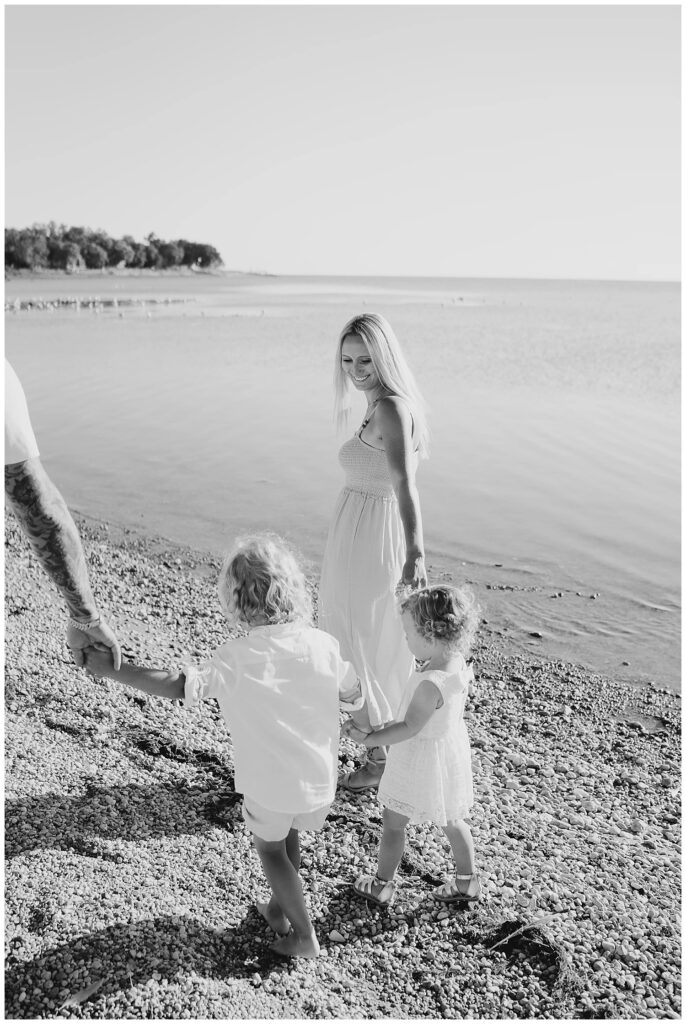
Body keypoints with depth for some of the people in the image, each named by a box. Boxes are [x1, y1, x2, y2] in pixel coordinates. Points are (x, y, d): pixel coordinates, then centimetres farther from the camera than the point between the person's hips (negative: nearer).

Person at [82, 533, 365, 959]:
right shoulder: (323, 645, -14)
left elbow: (178, 685, -27)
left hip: (270, 783, -3)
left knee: (270, 848, 23)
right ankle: (279, 908, 47)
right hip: (320, 778, 4)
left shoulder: (235, 659, -23)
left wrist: (111, 669, -18)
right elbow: (354, 693, -2)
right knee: (290, 835, 30)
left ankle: (305, 935, 28)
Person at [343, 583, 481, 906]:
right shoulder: (459, 664, -10)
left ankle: (382, 885, 30)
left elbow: (409, 728, -29)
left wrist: (368, 738, -27)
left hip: (421, 762, -8)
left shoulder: (430, 683, -34)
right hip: (452, 748, 8)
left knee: (393, 823, 13)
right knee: (452, 820, 25)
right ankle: (467, 882, 41)